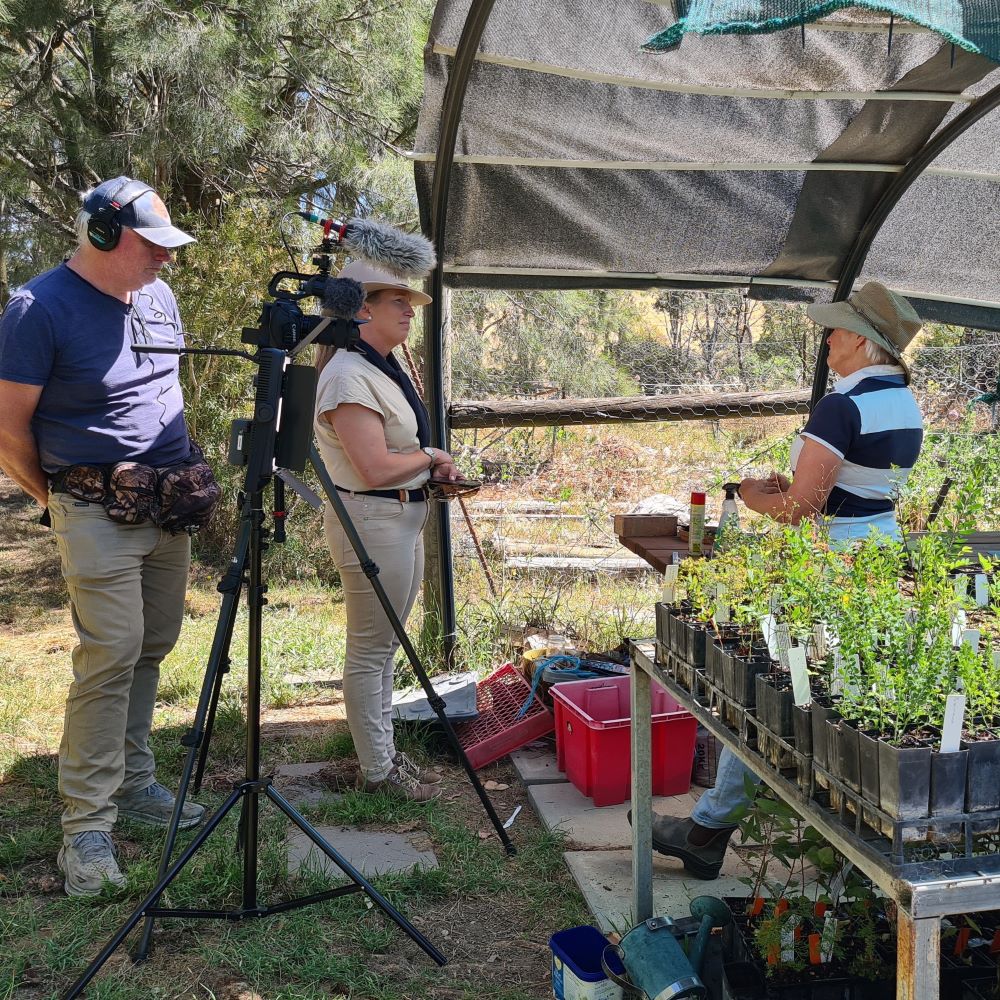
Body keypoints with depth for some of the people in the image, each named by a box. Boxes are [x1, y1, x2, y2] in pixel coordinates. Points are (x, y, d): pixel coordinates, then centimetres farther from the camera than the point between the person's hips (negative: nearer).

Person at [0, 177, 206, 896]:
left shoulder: (159, 297, 8)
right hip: (98, 514, -7)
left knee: (152, 648, 10)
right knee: (110, 658, -11)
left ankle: (133, 782, 25)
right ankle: (87, 827, -2)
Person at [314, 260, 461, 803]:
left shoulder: (386, 367, 13)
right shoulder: (349, 376, -18)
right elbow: (375, 468, -24)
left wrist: (434, 469, 7)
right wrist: (429, 456, -8)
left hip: (405, 517, 10)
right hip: (373, 521, -10)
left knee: (385, 646, 18)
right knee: (369, 651, 1)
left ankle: (385, 753, 29)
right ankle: (377, 771, 13)